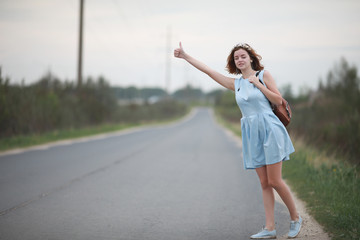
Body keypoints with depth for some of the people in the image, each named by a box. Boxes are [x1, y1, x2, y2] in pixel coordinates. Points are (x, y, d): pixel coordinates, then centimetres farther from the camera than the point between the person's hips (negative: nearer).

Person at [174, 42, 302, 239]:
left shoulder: (263, 75, 2)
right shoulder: (235, 84, 12)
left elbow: (278, 100, -2)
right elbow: (208, 70, 12)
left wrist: (258, 84, -9)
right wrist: (185, 56, 11)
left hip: (269, 129, -4)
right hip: (251, 134, 4)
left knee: (274, 181, -6)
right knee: (264, 183, 4)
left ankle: (295, 218, 13)